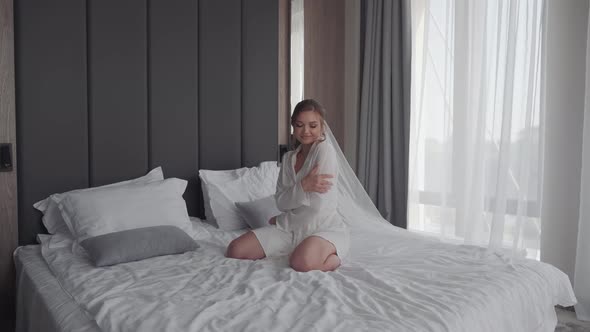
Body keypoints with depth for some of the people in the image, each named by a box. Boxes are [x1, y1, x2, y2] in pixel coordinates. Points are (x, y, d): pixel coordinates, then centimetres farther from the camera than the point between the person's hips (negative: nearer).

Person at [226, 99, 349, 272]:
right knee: (234, 250, -8)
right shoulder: (288, 158, 8)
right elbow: (281, 201, -1)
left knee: (302, 262, -40)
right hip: (291, 228, 7)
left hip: (325, 228, -6)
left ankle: (334, 257, -7)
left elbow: (319, 203, -20)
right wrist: (303, 186, -23)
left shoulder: (325, 149, -13)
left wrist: (279, 221, -2)